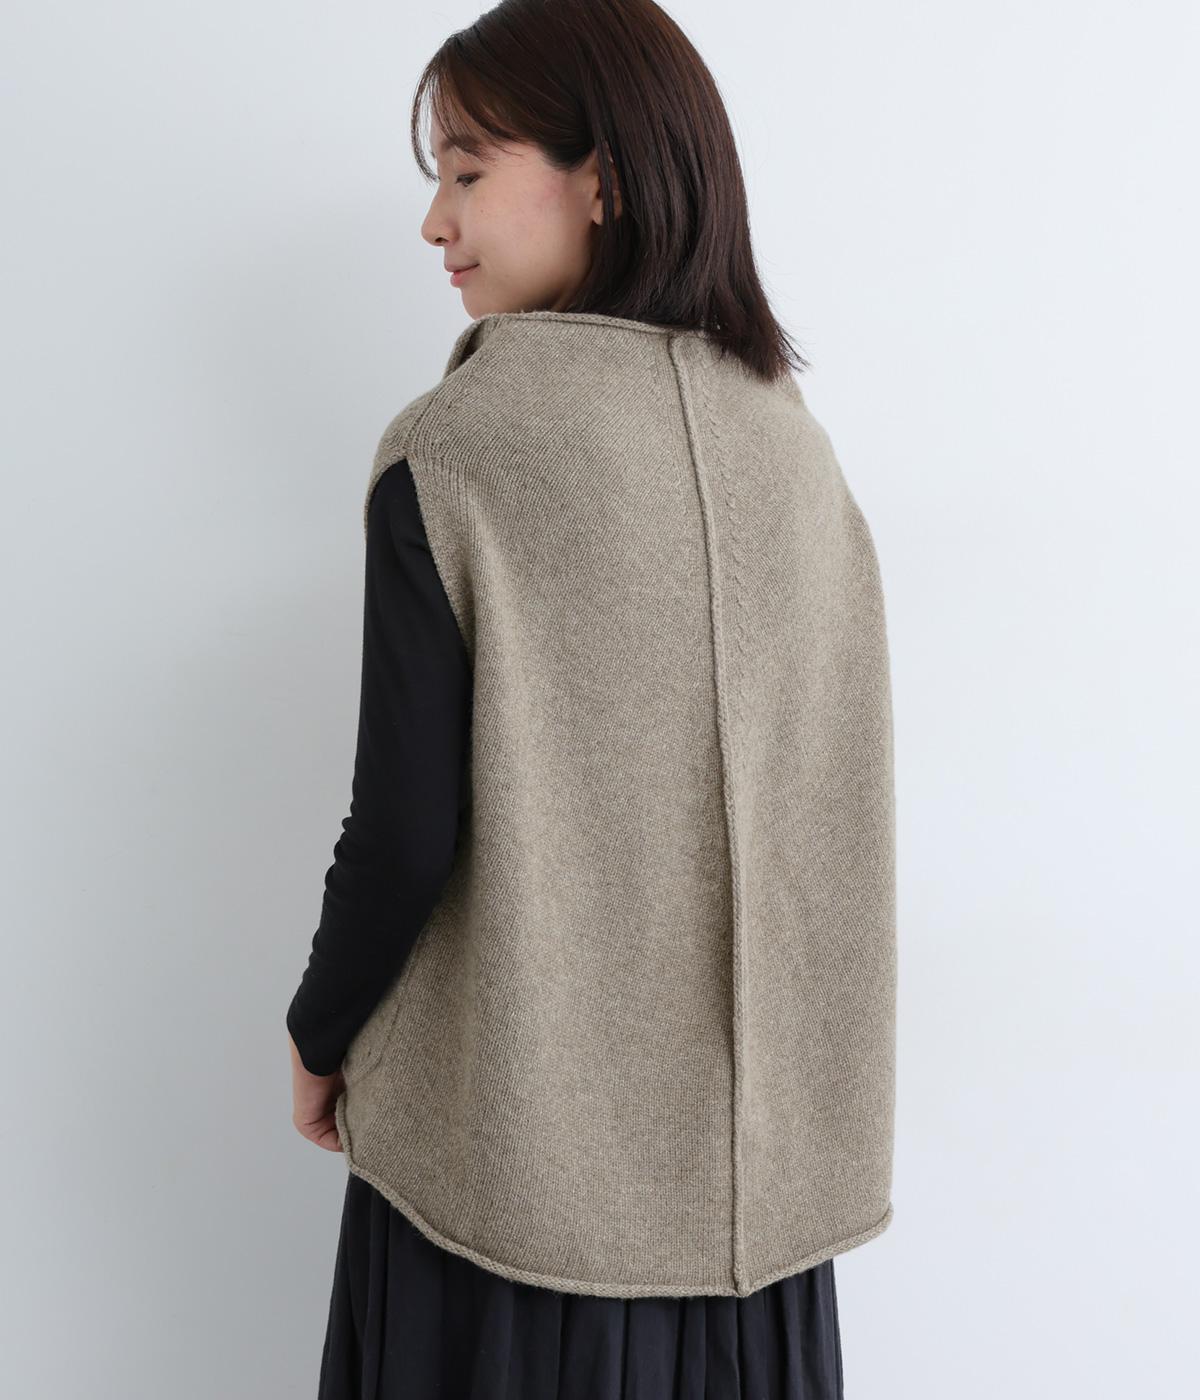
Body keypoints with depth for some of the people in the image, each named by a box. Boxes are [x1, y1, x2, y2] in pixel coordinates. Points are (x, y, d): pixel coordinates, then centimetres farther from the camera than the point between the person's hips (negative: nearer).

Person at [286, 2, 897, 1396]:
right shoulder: (792, 439, -1)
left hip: (512, 1140, -4)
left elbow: (408, 827, -17)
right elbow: (828, 790, 4)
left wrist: (318, 1036, 1)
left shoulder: (452, 456, -17)